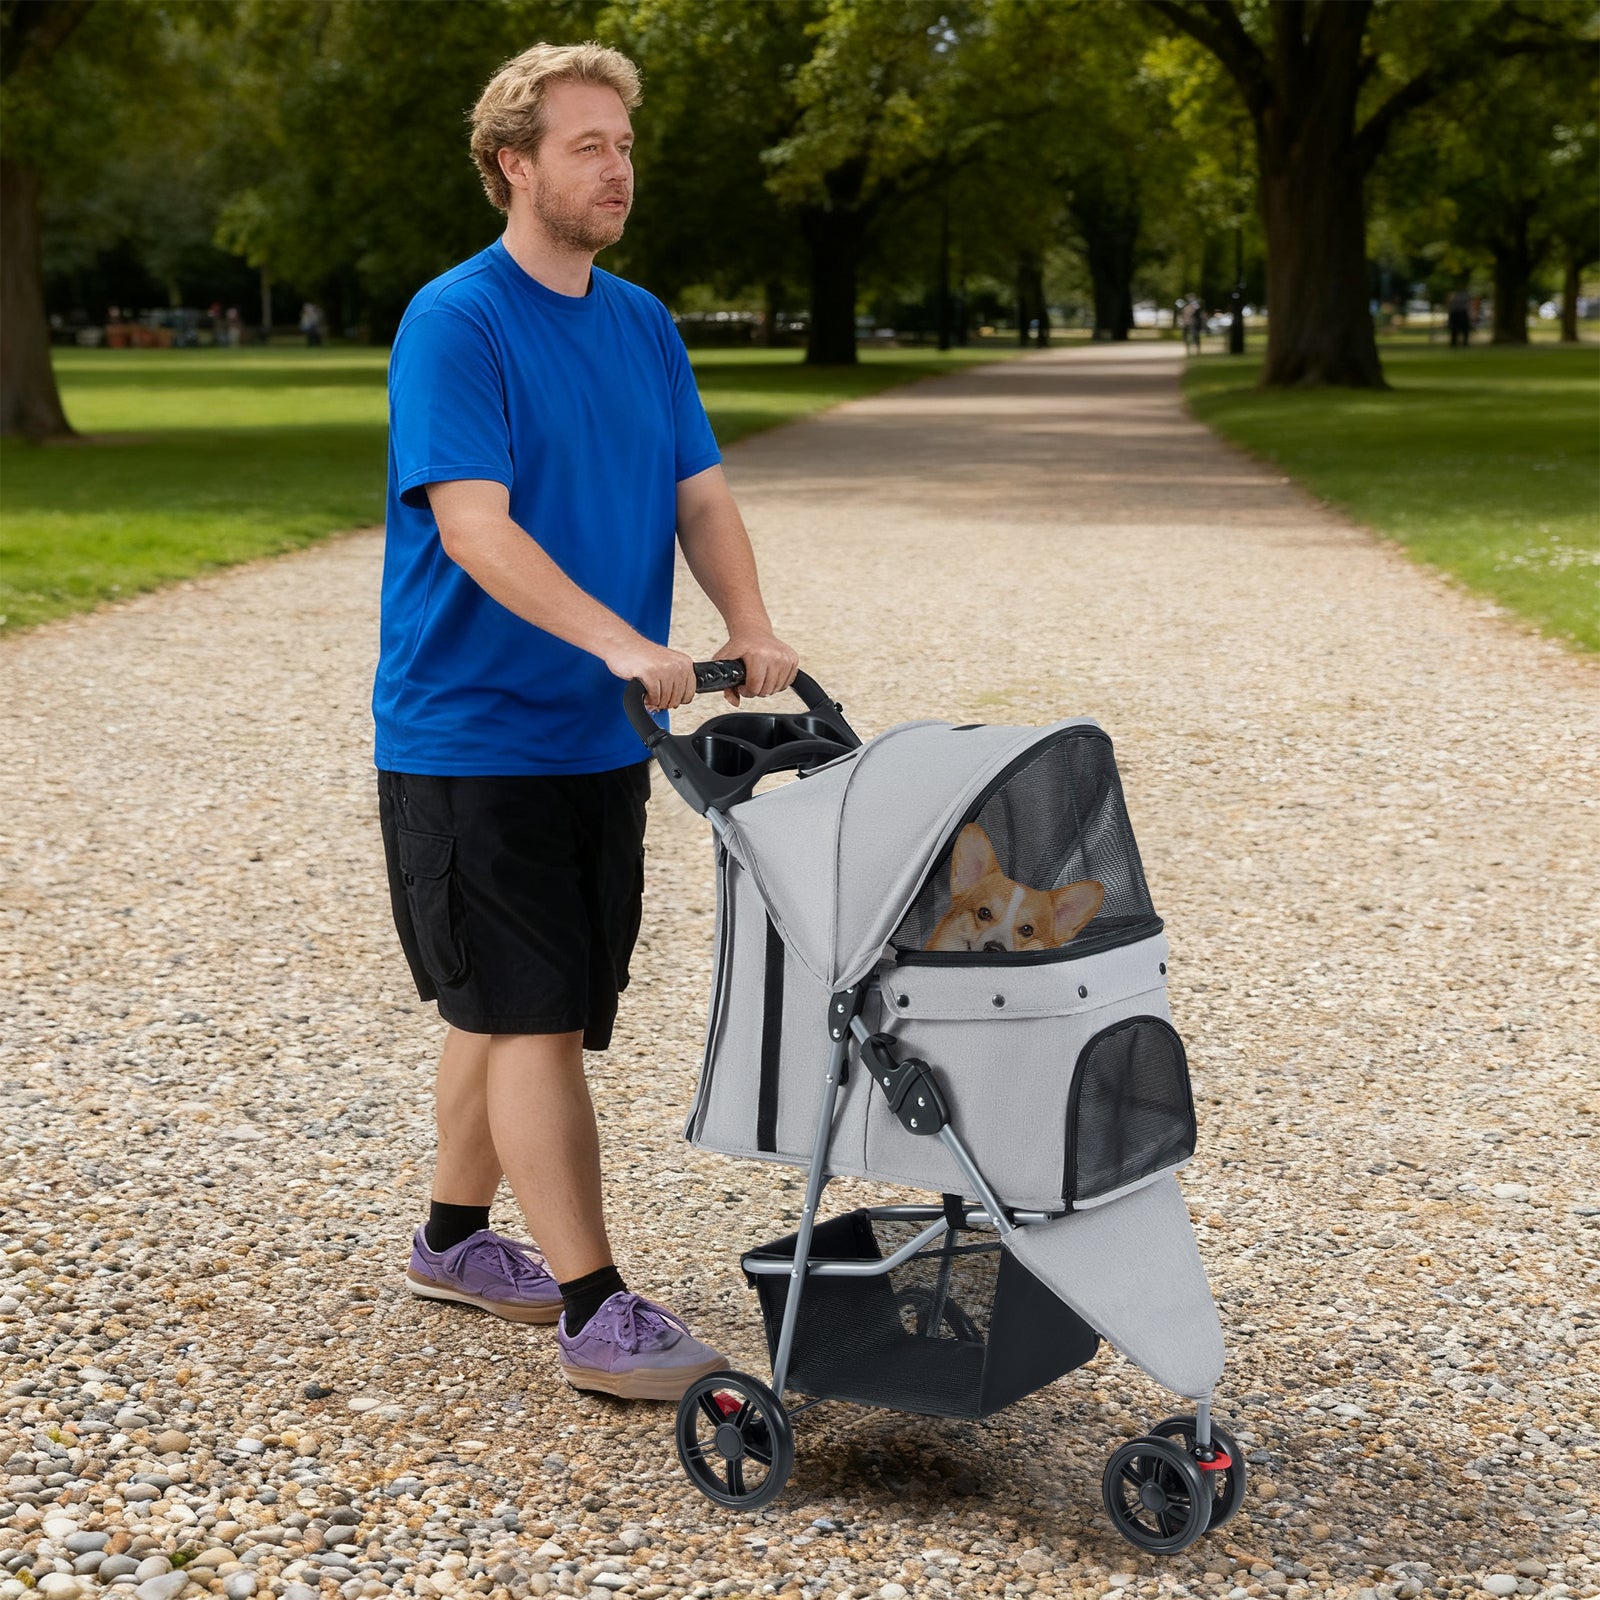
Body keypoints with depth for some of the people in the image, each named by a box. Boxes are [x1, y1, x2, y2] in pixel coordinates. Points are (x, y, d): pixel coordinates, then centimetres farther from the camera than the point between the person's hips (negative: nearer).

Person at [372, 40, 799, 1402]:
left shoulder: (642, 325, 11)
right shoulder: (454, 323, -13)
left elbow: (701, 495, 8)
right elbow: (473, 526, -22)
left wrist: (752, 631, -10)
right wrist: (616, 641, -33)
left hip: (598, 738, 7)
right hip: (470, 739, -7)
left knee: (515, 1009, 16)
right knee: (537, 1022, -6)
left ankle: (456, 1240, 32)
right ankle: (595, 1313, -1)